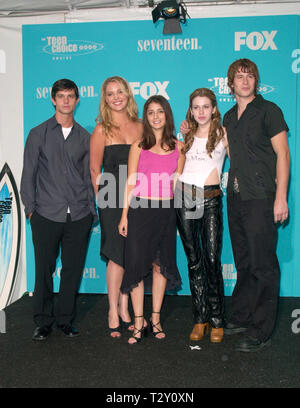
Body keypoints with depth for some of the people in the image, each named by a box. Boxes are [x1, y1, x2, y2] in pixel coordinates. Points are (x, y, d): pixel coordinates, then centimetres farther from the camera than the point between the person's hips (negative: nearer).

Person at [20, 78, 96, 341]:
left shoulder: (85, 137, 11)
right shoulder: (38, 134, 7)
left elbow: (89, 176, 13)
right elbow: (28, 174, 6)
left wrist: (91, 210, 8)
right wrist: (30, 208, 0)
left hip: (79, 216, 2)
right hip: (46, 215, -1)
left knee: (73, 269, 6)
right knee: (45, 269, 4)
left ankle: (66, 320, 21)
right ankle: (43, 322, 19)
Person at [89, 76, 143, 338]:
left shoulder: (140, 127, 10)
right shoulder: (102, 130, -2)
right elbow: (95, 170, 0)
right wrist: (103, 199, -1)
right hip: (112, 201, -4)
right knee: (118, 256, -3)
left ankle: (124, 309, 21)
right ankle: (113, 311, 12)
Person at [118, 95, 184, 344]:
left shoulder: (178, 147, 6)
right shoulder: (139, 146, 2)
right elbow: (130, 182, 2)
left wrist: (178, 213, 5)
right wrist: (125, 215, -2)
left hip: (166, 210, 2)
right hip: (140, 210, -2)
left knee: (161, 264, 8)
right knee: (137, 263, -2)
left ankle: (155, 319, 21)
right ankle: (139, 322, 9)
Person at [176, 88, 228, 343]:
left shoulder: (222, 133, 6)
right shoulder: (186, 135, 16)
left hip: (210, 200, -3)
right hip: (184, 199, 3)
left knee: (212, 260, -7)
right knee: (193, 260, 6)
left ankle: (217, 321, 6)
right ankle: (200, 319, 15)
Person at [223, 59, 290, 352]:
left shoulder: (268, 110, -2)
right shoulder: (229, 117, 16)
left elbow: (282, 154, -7)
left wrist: (280, 197, -14)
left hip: (261, 198, -6)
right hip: (235, 197, 6)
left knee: (263, 265, -3)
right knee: (243, 262, 14)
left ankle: (261, 331, 4)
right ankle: (241, 319, 25)